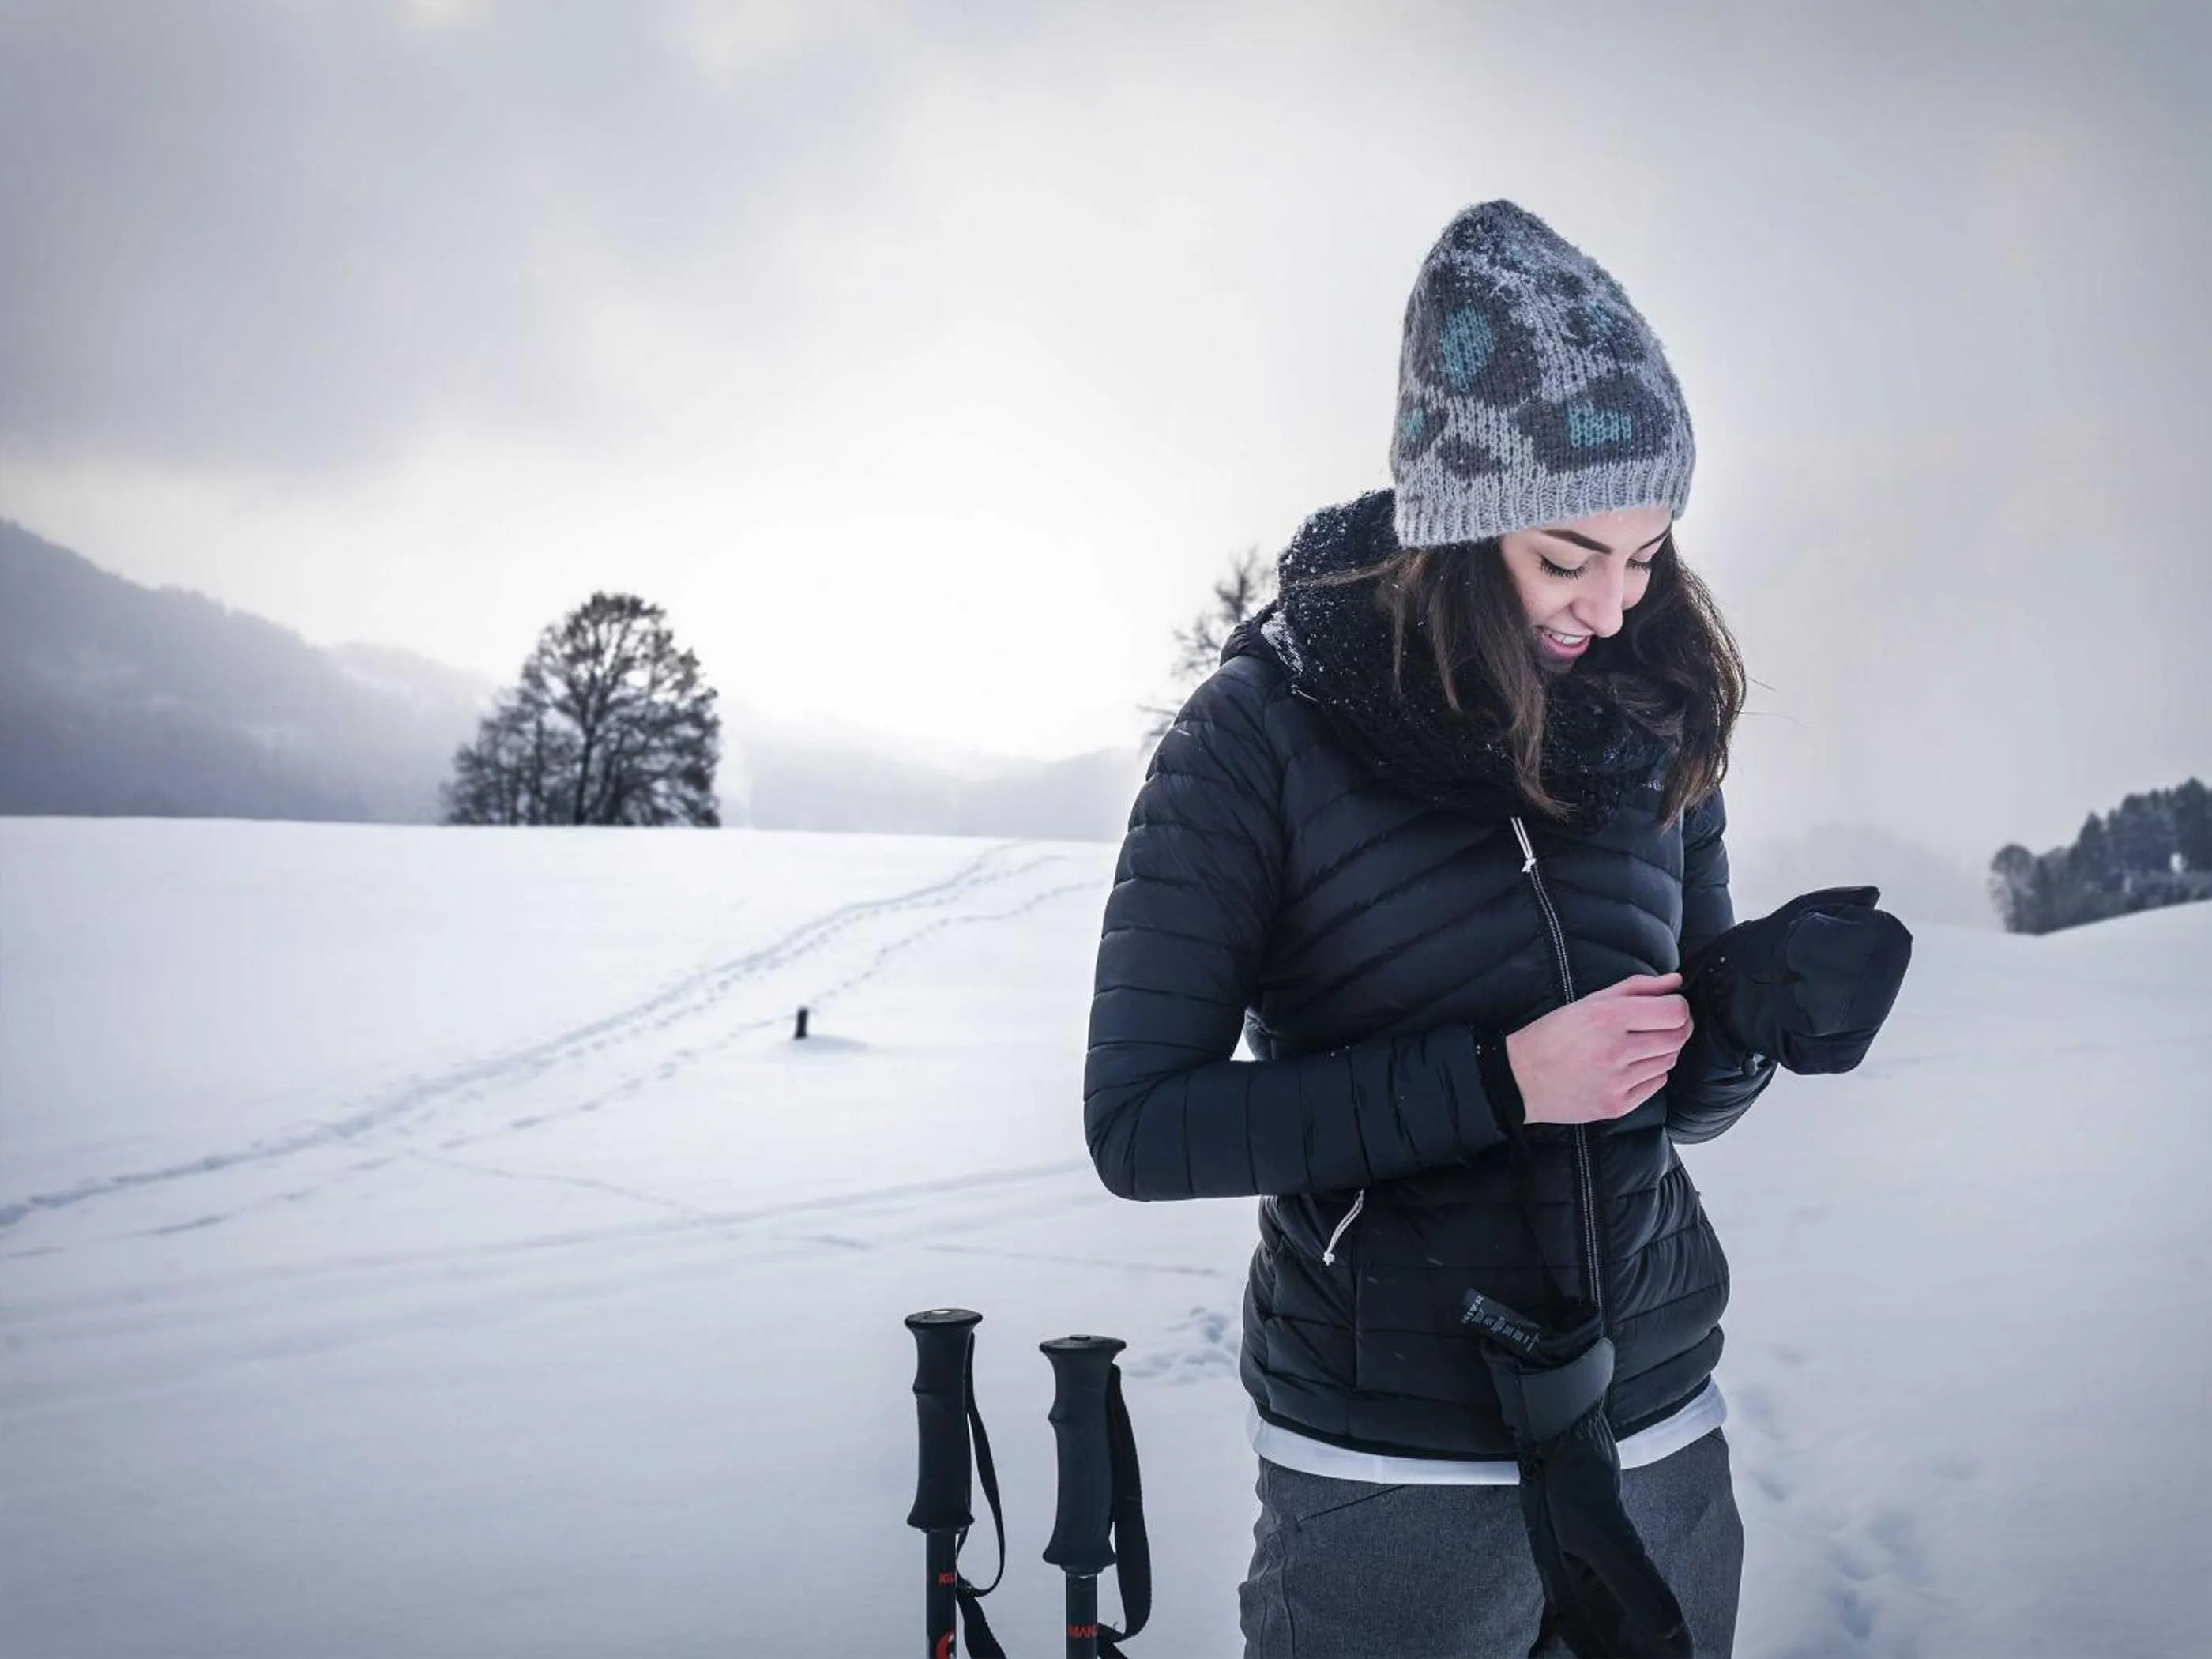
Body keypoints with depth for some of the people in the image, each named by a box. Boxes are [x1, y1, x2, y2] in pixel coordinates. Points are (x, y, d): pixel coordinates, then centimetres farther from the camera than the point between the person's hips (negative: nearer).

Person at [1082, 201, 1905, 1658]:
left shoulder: (1654, 721, 0)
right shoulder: (1261, 735, -13)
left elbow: (1684, 1096, 10)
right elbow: (1141, 1126, -16)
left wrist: (1757, 1017, -13)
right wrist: (1497, 1081, -23)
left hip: (1663, 1437, 4)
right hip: (1391, 1478, -4)